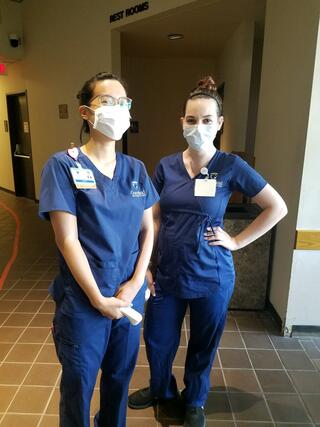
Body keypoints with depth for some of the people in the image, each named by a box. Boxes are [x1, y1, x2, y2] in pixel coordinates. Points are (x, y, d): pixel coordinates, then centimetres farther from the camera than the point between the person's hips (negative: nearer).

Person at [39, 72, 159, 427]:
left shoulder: (136, 169, 3)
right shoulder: (63, 166, -10)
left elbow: (148, 230, 4)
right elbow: (67, 240, -14)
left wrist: (135, 284, -7)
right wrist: (98, 298, -14)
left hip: (130, 296, 5)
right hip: (82, 300, -4)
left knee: (120, 377, 24)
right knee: (78, 385, 17)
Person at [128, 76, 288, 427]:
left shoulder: (231, 167, -10)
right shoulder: (166, 166, -2)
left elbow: (277, 207, -5)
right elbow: (155, 219, 3)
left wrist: (237, 241, -9)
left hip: (210, 276, -2)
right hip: (167, 273, 3)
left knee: (202, 345, 18)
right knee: (156, 340, 17)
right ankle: (161, 389, 50)